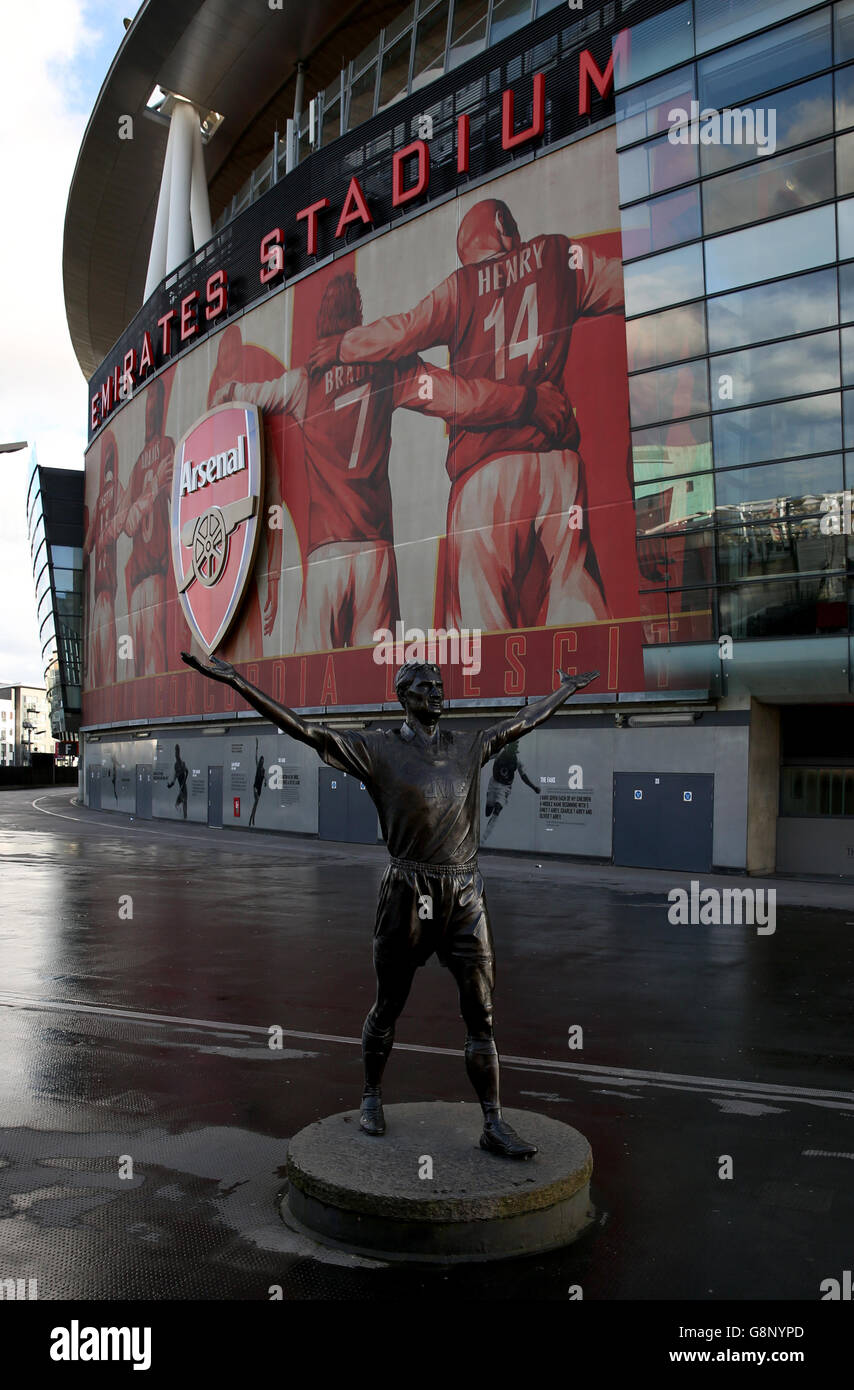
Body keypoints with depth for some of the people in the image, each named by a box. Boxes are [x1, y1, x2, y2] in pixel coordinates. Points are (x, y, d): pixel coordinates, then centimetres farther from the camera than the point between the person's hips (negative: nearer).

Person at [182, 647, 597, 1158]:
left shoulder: (470, 746, 11)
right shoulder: (378, 748, -2)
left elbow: (524, 721, 27)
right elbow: (302, 728, -9)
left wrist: (568, 689, 38)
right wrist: (235, 680, -15)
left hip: (466, 895, 3)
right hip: (409, 895, -3)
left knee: (482, 1014, 3)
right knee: (388, 1006, 12)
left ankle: (494, 1125, 10)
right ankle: (372, 1097, 35)